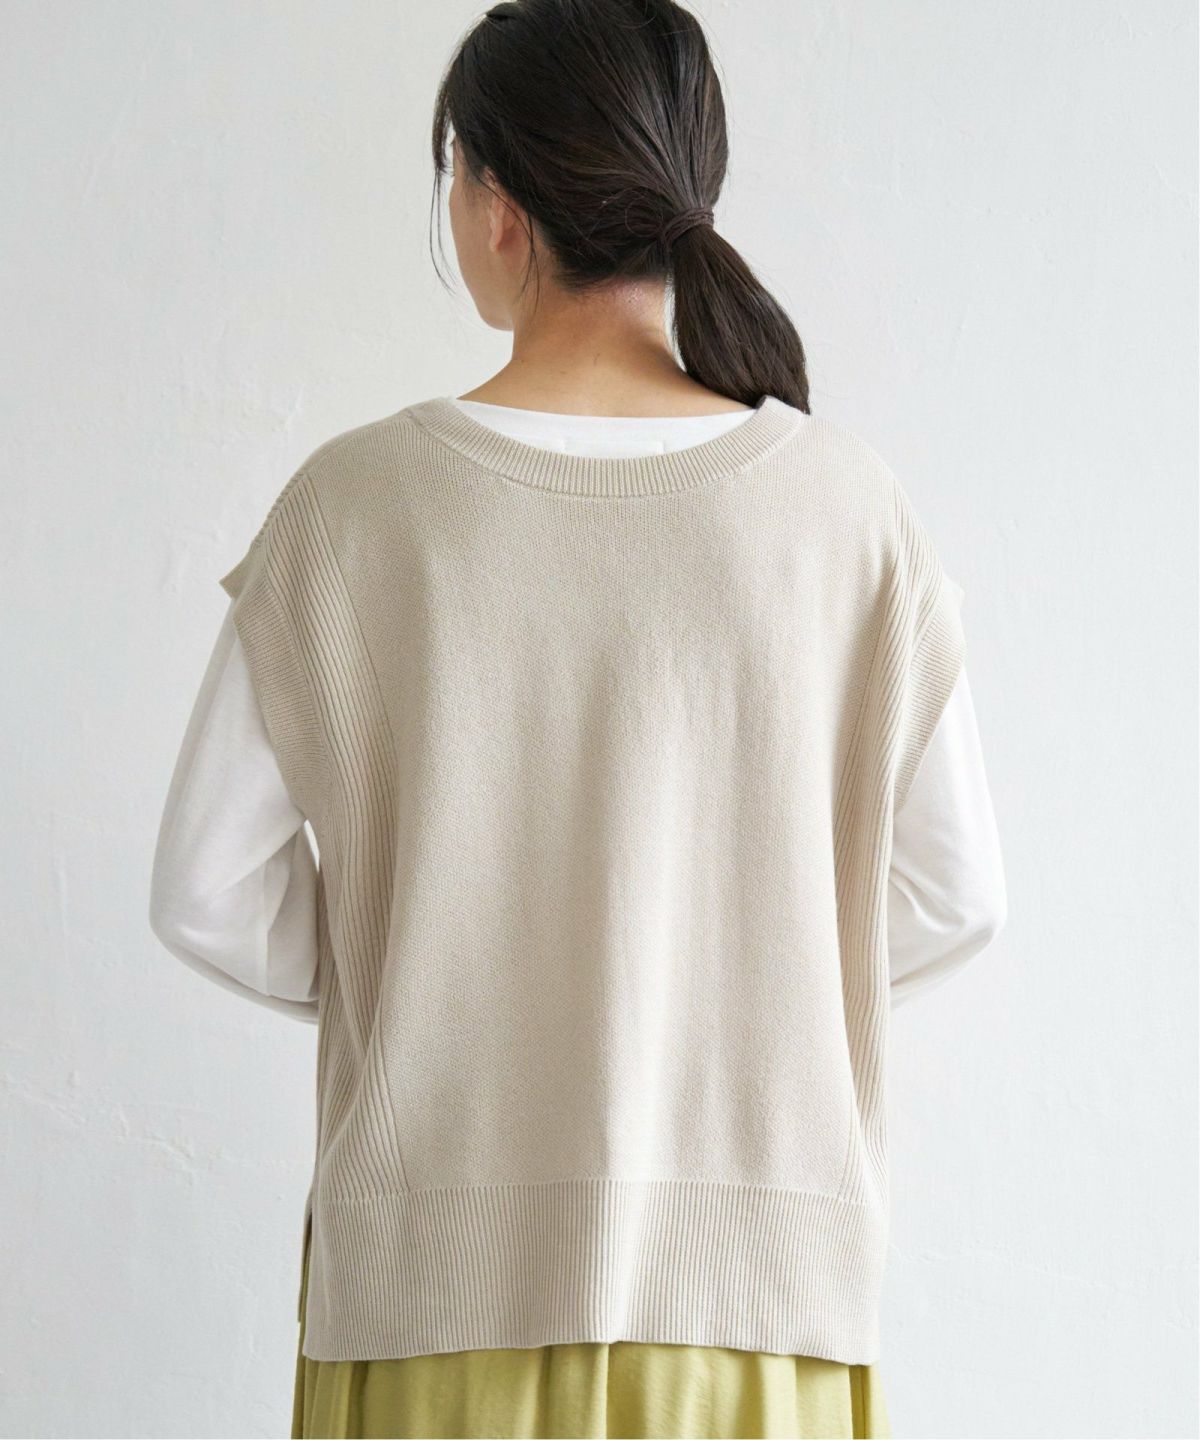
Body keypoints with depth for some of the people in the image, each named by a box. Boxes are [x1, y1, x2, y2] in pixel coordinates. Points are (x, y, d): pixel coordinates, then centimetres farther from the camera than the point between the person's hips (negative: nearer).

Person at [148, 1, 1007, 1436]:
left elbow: (209, 896, -4)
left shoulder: (354, 502, -7)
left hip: (442, 1265, 0)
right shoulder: (841, 500, -5)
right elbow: (953, 893, 0)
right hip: (754, 1258, 1)